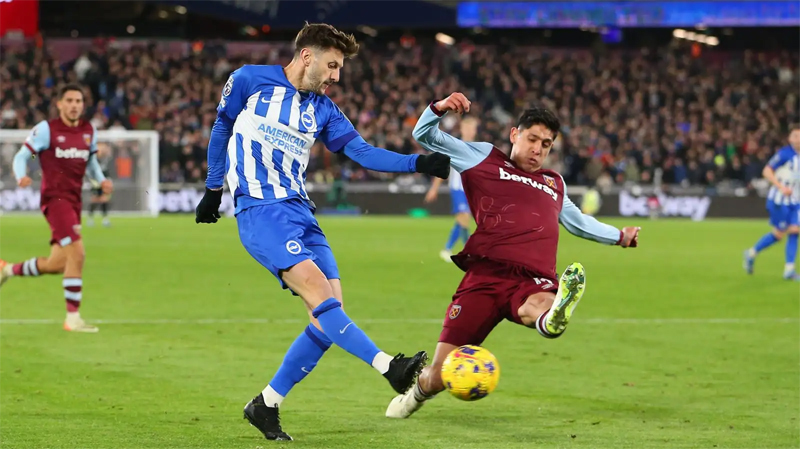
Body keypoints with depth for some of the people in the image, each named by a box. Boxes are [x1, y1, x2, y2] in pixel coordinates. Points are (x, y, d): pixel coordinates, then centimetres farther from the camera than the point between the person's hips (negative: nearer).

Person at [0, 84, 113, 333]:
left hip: (74, 202, 7)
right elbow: (21, 156, -2)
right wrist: (21, 176, -23)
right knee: (77, 254, -19)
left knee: (56, 265, 11)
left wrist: (101, 180, 3)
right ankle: (73, 318, -13)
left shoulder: (89, 131, 10)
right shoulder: (46, 129, -6)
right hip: (55, 198, -7)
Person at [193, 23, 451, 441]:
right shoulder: (249, 81, 1)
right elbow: (221, 129, 14)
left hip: (299, 211, 7)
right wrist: (213, 189, 20)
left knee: (331, 312, -6)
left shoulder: (322, 109, 14)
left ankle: (266, 405, 3)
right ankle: (390, 367, -35)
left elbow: (362, 152, 7)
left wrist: (418, 163, -4)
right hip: (259, 210, -6)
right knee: (317, 290, -25)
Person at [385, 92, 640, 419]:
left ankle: (553, 318, -78)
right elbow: (425, 136, 16)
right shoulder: (484, 158, 20)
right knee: (439, 377, -4)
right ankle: (418, 392, 30)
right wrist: (440, 108, -4)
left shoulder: (555, 184, 32)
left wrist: (619, 236, 57)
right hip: (484, 277, -2)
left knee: (540, 305, -41)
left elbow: (577, 221, 52)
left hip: (533, 281, 2)